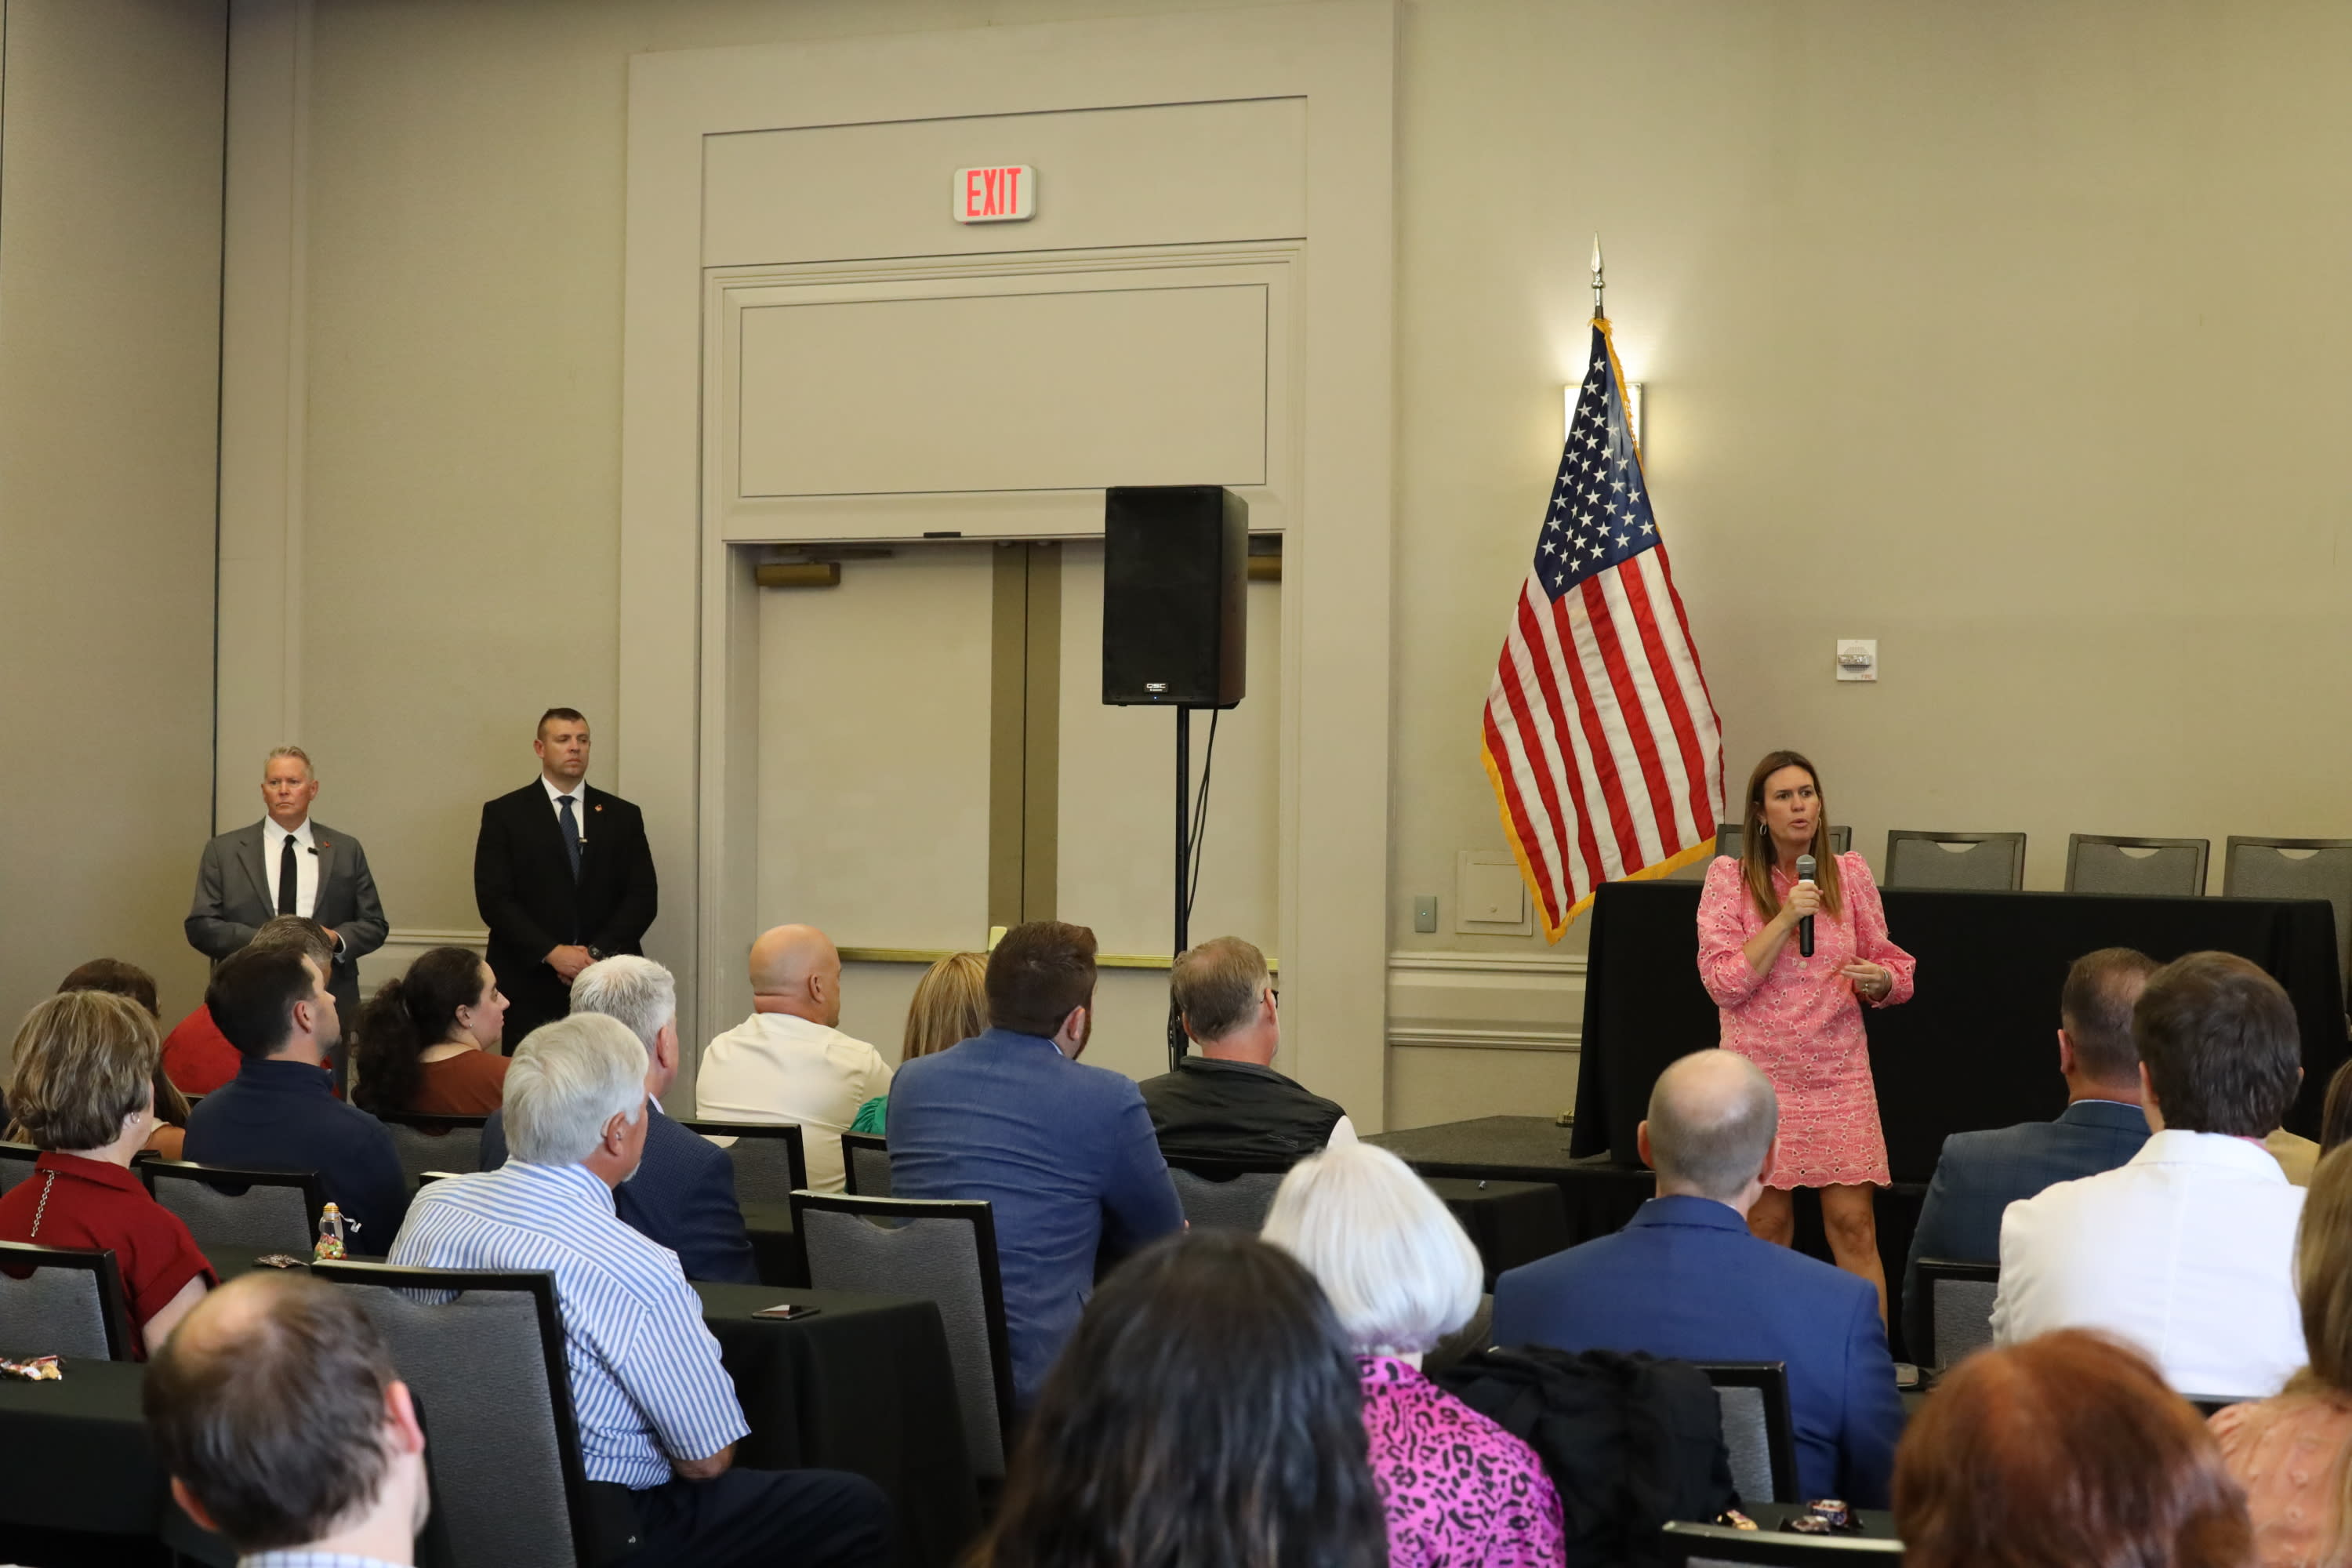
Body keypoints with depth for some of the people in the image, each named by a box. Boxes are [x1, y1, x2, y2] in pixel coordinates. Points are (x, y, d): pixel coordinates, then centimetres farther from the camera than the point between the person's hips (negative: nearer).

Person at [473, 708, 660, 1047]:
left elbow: (643, 896, 6)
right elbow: (493, 898, -3)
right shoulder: (503, 814, 6)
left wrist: (596, 953, -8)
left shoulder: (623, 816, 12)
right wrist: (552, 953, -13)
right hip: (530, 985, -1)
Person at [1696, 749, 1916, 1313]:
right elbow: (1724, 984, -8)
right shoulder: (1729, 878, 0)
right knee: (1767, 1223, 2)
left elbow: (1893, 968, 14)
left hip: (1838, 1071, 1)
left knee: (1853, 1223, -4)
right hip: (1761, 1071, -1)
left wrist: (1878, 981, -10)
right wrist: (1786, 917, -14)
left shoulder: (1850, 873, 7)